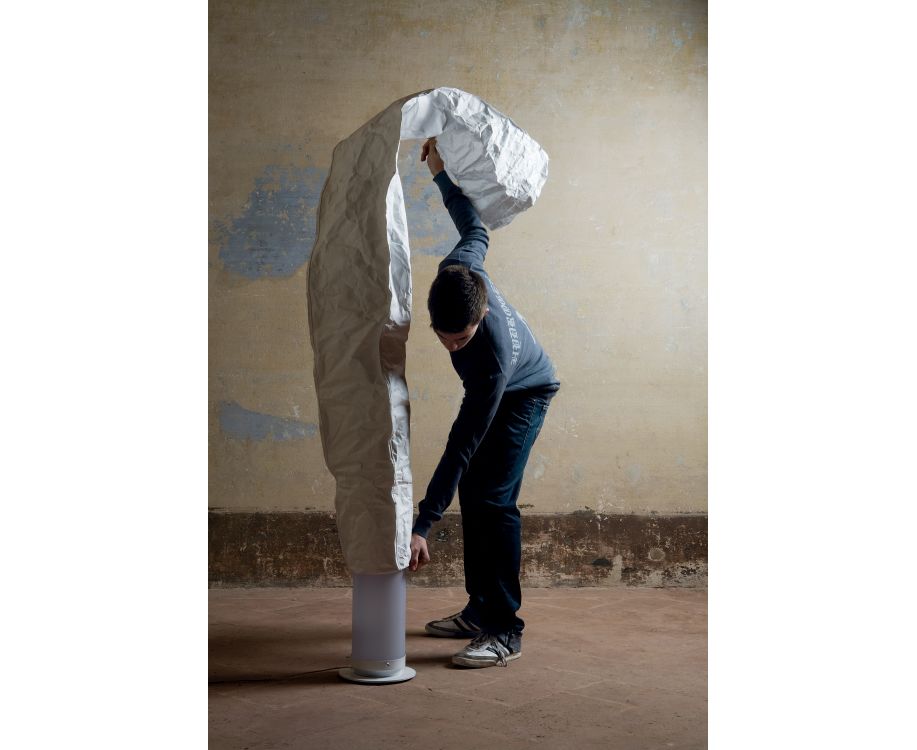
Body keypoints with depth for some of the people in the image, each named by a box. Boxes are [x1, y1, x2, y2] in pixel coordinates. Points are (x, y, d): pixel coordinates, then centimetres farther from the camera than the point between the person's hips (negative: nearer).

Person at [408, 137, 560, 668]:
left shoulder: (496, 354, -44)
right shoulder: (456, 271, -31)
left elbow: (462, 447, -41)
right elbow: (476, 229, -5)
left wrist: (423, 526, -40)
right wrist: (441, 171, 3)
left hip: (525, 394, -7)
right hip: (490, 390, 8)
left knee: (494, 499, -20)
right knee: (472, 496, 7)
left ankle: (505, 630, -15)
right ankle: (480, 609, 15)